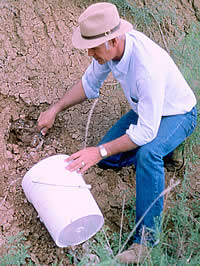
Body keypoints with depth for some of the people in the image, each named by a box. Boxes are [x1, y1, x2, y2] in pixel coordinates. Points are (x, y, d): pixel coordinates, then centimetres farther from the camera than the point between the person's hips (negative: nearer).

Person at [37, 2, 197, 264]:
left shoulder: (148, 67, -42)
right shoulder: (109, 46, -17)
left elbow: (146, 131, -37)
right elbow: (89, 84, 3)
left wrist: (100, 151, -35)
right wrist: (54, 109, -1)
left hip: (177, 115, -8)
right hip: (144, 111, 8)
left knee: (147, 153, -37)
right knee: (107, 160, 1)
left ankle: (146, 236, -23)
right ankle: (158, 152, 22)